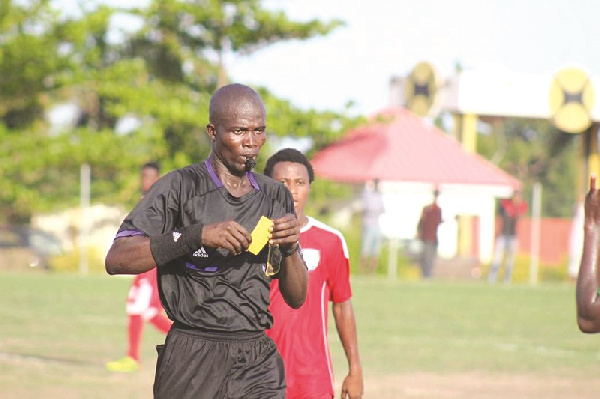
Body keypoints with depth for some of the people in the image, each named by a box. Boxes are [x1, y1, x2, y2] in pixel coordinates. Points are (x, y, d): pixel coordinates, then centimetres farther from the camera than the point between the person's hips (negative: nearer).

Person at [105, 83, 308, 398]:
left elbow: (296, 299, 15)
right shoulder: (179, 187, -2)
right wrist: (198, 235, -22)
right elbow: (116, 260, -14)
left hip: (258, 365, 3)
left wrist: (290, 249, -5)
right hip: (191, 364, -3)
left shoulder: (276, 197, 13)